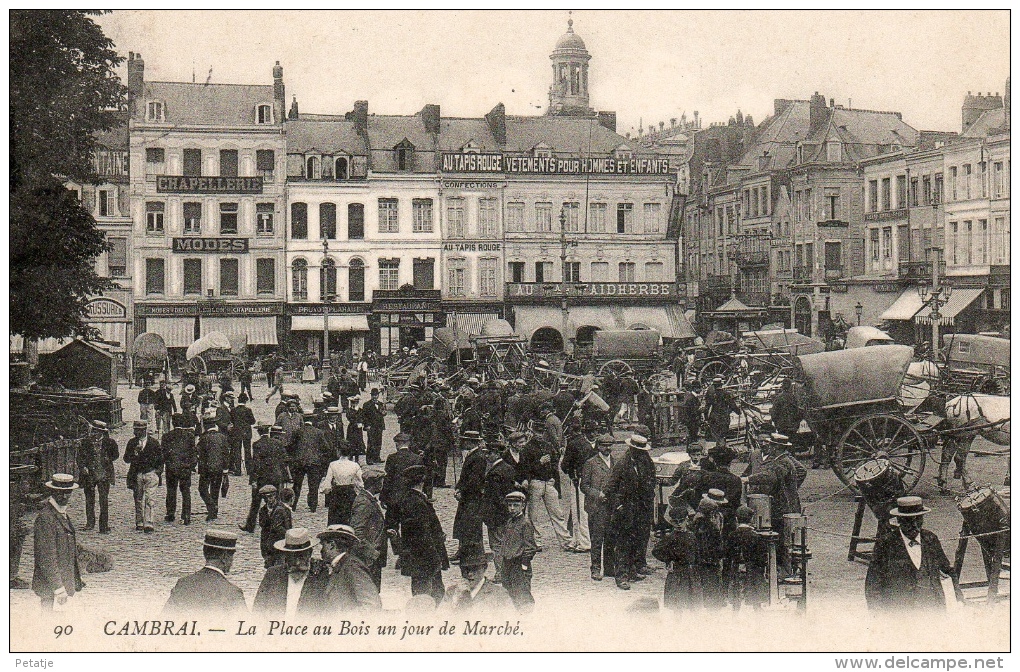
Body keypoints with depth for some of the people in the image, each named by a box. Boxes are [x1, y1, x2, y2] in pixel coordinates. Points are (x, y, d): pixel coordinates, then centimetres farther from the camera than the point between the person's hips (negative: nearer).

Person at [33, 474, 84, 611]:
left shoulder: (63, 514, 14)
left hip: (64, 585, 9)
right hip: (50, 588, -9)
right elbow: (46, 557, -20)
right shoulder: (45, 517, -16)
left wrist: (77, 580, 23)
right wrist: (59, 589, -21)